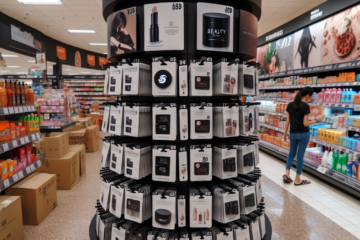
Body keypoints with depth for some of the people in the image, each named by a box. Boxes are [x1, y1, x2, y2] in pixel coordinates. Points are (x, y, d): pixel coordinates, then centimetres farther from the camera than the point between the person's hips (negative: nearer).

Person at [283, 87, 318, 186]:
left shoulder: (290, 105, 2)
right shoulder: (306, 106, -13)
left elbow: (287, 121, 4)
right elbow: (305, 123, -14)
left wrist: (285, 133, 11)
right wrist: (315, 121, 2)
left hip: (293, 133, 5)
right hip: (304, 134, -4)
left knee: (292, 153, 18)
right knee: (300, 155, 4)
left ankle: (287, 174, 5)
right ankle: (297, 180, 13)